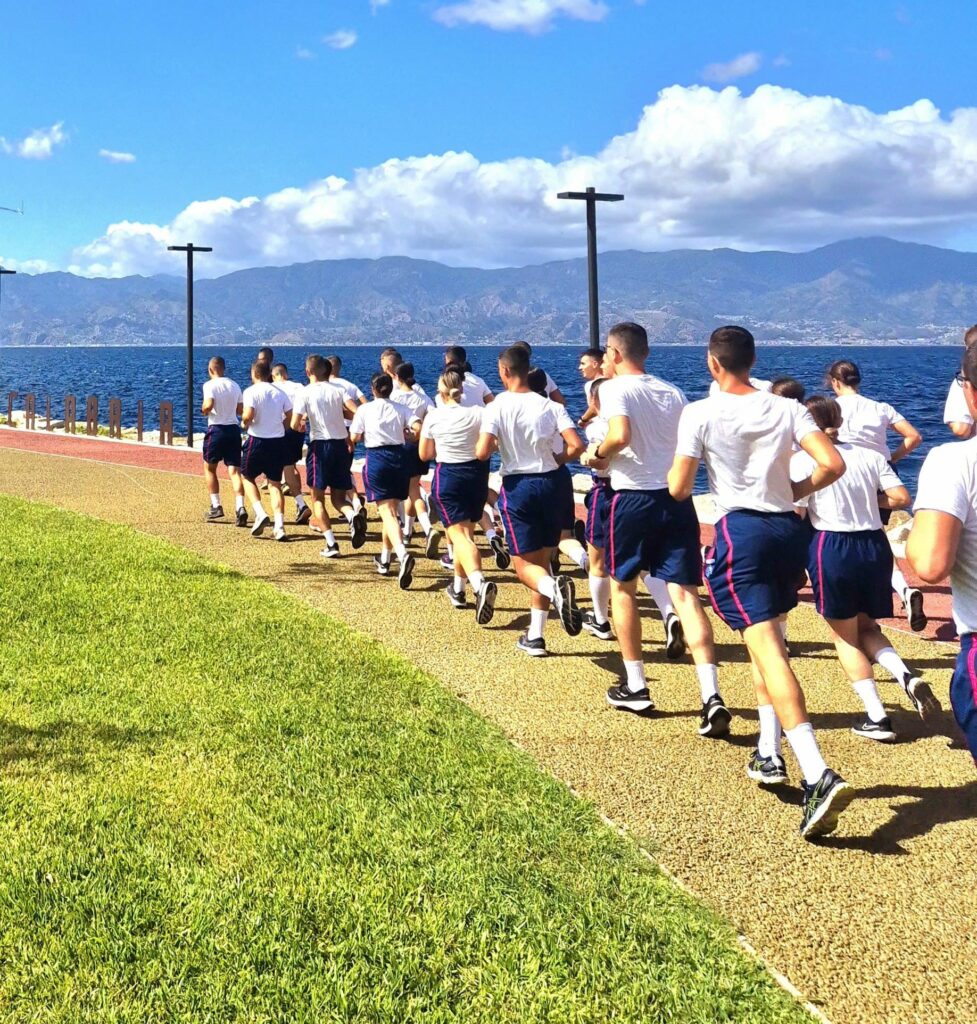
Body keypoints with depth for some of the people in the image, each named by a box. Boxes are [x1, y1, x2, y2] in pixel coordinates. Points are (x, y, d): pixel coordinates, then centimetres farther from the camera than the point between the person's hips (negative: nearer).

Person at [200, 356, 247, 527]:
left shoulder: (210, 385, -7)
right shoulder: (234, 385, 9)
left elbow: (208, 405, -21)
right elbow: (240, 410, 12)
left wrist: (203, 410, 0)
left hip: (216, 429, -4)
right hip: (233, 429, 4)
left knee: (210, 468, 15)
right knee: (234, 470, -1)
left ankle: (216, 506, 12)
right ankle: (240, 507, -18)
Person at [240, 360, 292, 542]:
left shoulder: (251, 392, -10)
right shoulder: (280, 392, 6)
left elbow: (248, 416, -22)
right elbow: (291, 417, 4)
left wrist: (244, 423, -1)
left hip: (257, 440, -4)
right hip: (278, 440, 4)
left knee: (247, 477, 17)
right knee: (275, 483, 8)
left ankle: (260, 513, -2)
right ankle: (279, 525, -1)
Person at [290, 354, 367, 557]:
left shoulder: (305, 392, -4)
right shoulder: (338, 390, 6)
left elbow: (294, 424, -10)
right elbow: (358, 413, -5)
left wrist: (300, 425, 12)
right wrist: (351, 438, 8)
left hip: (320, 445, -4)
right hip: (341, 444, 4)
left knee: (318, 497, 7)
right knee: (338, 496, 14)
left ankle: (331, 544, -3)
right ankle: (353, 516, -19)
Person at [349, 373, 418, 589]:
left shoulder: (365, 410, -1)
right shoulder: (401, 410, 5)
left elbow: (354, 437, -2)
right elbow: (419, 428, -9)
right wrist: (406, 434, 12)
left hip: (376, 459, -4)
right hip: (399, 457, 4)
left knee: (387, 512, -10)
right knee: (390, 510, 18)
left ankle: (403, 554, -34)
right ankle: (384, 559, 30)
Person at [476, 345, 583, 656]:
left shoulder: (497, 408, -9)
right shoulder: (551, 407, -1)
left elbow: (482, 452, -19)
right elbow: (576, 446, -10)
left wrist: (494, 446, 4)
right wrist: (555, 460, 10)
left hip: (517, 487, -4)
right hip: (549, 484, 4)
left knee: (524, 564, 3)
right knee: (541, 560, 14)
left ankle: (555, 588, -32)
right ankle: (535, 636, 17)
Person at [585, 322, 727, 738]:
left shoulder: (615, 388, -5)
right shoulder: (673, 393, 14)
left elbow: (620, 435, -23)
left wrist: (598, 453, -5)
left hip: (634, 497, -4)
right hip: (677, 498, 5)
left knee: (622, 587, 17)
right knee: (685, 594, -1)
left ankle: (635, 687, 21)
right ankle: (711, 696, -15)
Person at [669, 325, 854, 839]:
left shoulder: (700, 413, -4)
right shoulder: (787, 409, 6)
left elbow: (678, 489, -5)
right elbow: (833, 464, -4)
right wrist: (799, 489, 14)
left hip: (740, 529, -5)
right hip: (788, 528, 5)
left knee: (768, 650, -13)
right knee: (767, 640, 24)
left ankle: (819, 775, -27)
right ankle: (769, 754, 27)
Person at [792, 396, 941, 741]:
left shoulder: (802, 460, -4)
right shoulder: (869, 456, 8)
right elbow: (901, 498, 1)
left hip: (831, 547, -4)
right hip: (875, 545, 4)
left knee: (845, 637, 9)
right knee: (866, 627, 22)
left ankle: (877, 719, 6)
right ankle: (908, 677, -3)